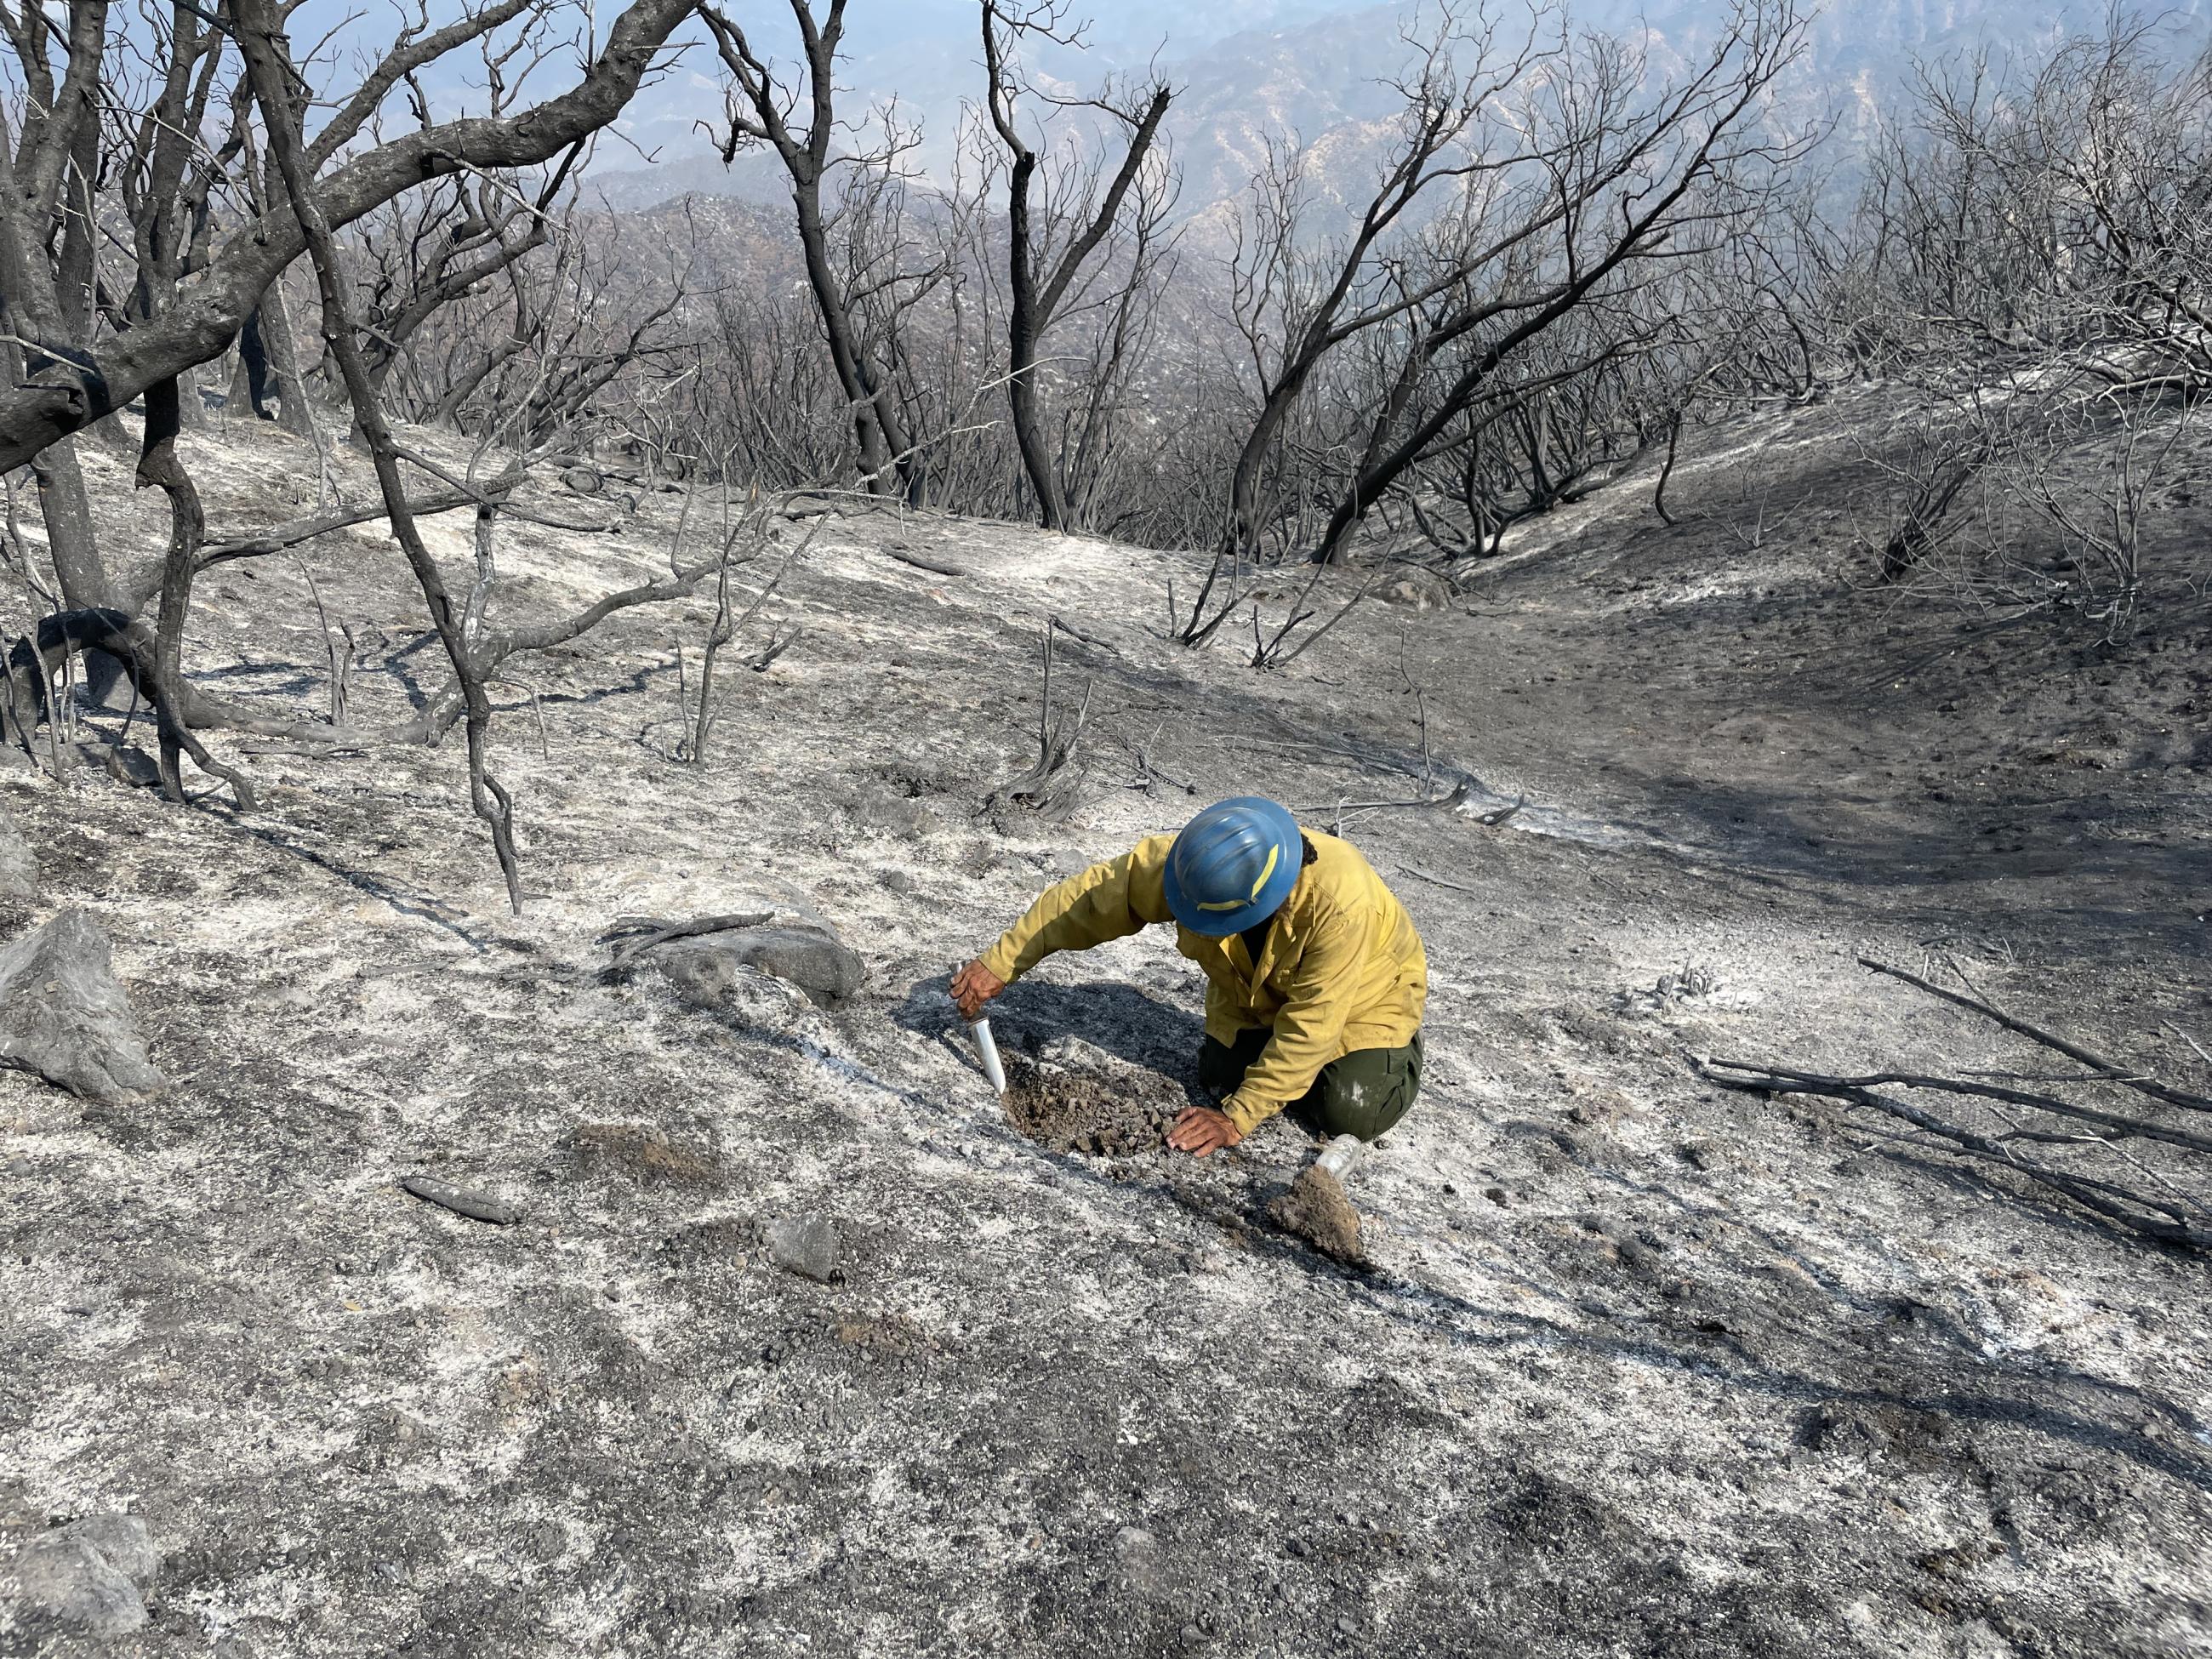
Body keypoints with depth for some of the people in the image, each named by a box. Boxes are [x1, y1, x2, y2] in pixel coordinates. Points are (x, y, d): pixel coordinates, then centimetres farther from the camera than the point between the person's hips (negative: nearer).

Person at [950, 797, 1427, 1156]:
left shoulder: (1341, 899, -46)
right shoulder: (1183, 862, -34)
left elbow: (1311, 1025, -38)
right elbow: (1093, 898, -22)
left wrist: (1237, 1119, -34)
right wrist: (1000, 965, -23)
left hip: (1363, 990, -4)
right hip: (1255, 989, 4)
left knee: (1349, 1113, -18)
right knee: (1222, 1080, -8)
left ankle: (1399, 1049, 16)